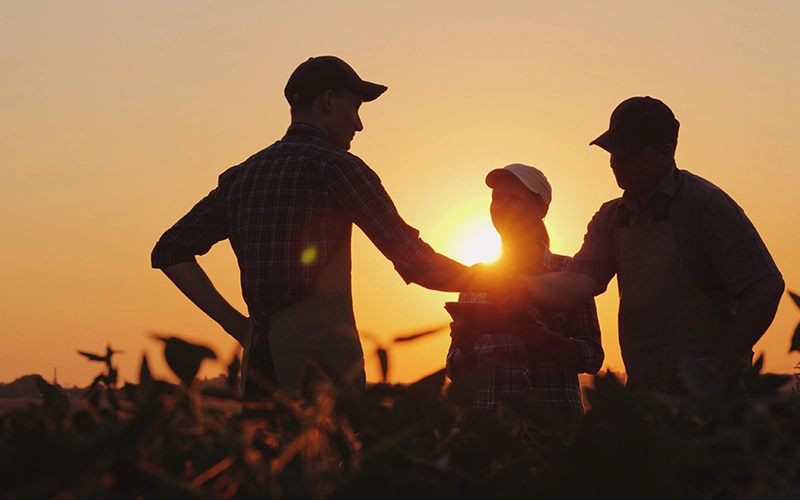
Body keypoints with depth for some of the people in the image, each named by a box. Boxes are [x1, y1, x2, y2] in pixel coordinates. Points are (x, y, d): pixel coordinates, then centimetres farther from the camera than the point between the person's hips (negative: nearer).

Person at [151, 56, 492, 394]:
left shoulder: (240, 176, 14)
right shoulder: (333, 165, -5)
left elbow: (170, 251, 16)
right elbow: (416, 263, -7)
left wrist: (235, 322, 12)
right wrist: (480, 279, 10)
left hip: (260, 355, 7)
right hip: (320, 359, -7)